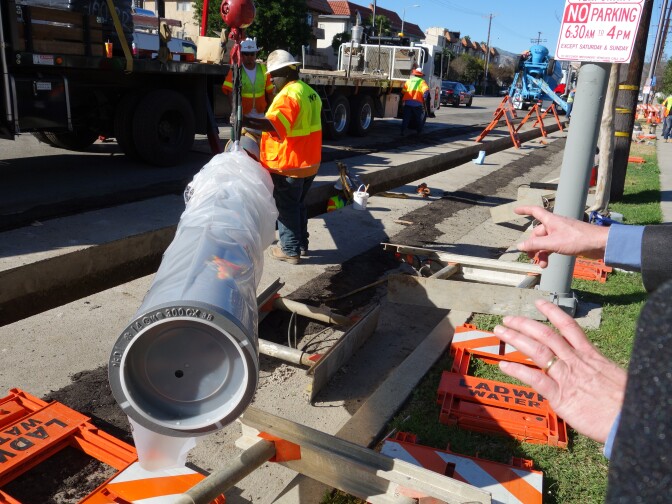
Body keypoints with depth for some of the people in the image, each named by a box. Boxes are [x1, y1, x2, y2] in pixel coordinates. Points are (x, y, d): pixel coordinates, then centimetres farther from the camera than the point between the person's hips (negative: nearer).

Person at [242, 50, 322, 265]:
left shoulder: (288, 95, -18)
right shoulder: (310, 92, 13)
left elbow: (275, 124, -35)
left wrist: (247, 121, -45)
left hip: (288, 165, -9)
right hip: (309, 163, 9)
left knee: (286, 207, 2)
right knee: (298, 204, 20)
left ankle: (290, 250, 9)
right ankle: (301, 244, 28)